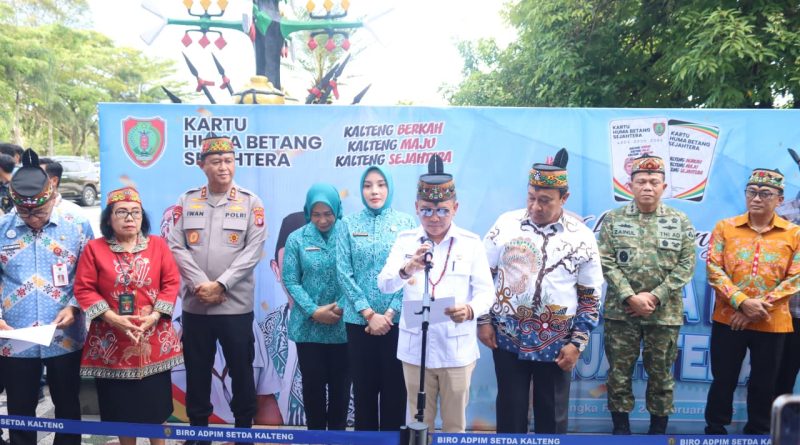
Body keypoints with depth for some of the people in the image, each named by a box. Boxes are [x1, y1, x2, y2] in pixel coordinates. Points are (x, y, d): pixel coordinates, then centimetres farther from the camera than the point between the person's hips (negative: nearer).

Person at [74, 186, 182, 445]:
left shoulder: (158, 245, 3)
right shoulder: (94, 249, 0)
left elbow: (171, 282, 0)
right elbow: (84, 289, -4)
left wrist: (155, 315, -12)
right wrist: (112, 318, -15)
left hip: (154, 338, 1)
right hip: (112, 340, -1)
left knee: (155, 399, 7)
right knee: (121, 403, 8)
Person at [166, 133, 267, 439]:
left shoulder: (251, 202, 0)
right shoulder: (187, 201, 6)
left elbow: (253, 250, -7)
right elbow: (175, 246, -1)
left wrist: (220, 285, -14)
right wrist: (200, 283, -13)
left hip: (236, 304, -2)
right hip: (195, 304, 2)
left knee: (241, 368, 7)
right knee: (197, 370, 12)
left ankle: (244, 426, 23)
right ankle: (198, 428, 27)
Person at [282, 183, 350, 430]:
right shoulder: (297, 239, -1)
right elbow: (291, 281, -2)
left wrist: (342, 307, -16)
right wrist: (314, 311, -12)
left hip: (343, 325, 0)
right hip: (308, 326, 1)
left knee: (340, 383, 10)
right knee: (313, 384, 9)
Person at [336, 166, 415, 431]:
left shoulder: (406, 222, 2)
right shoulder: (349, 224, 3)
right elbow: (344, 272, -1)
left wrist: (390, 313, -10)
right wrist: (369, 314, -9)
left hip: (396, 320, -1)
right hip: (358, 321, 1)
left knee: (394, 387, 6)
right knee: (364, 386, 9)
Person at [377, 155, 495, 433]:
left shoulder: (471, 242, -1)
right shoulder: (405, 240, 1)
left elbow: (485, 291, -5)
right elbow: (384, 285, -9)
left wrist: (470, 310, -27)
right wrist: (407, 269, -30)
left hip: (456, 349, -1)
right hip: (415, 348, 1)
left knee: (455, 424, 13)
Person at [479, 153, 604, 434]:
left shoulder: (582, 237, -5)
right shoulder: (506, 224, -4)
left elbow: (590, 297, 0)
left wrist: (577, 343, -5)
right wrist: (483, 320, -1)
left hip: (556, 344, 0)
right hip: (507, 338, 0)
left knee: (552, 414, 13)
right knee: (510, 410, 11)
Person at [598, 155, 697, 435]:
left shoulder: (680, 221, 3)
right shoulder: (613, 219, 1)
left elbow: (686, 265, -2)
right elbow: (607, 262, -5)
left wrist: (655, 297, -11)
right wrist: (630, 297, -14)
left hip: (665, 314, 1)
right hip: (621, 311, 0)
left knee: (661, 375, 10)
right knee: (619, 373, 6)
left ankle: (659, 430, 25)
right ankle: (621, 429, 20)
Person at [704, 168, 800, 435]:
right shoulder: (725, 227, 1)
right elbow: (713, 269, -6)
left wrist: (759, 307, -13)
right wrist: (742, 302, -17)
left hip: (772, 323, 1)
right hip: (728, 319, 0)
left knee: (764, 384, 12)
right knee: (723, 380, 8)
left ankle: (758, 433, 30)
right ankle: (715, 430, 24)